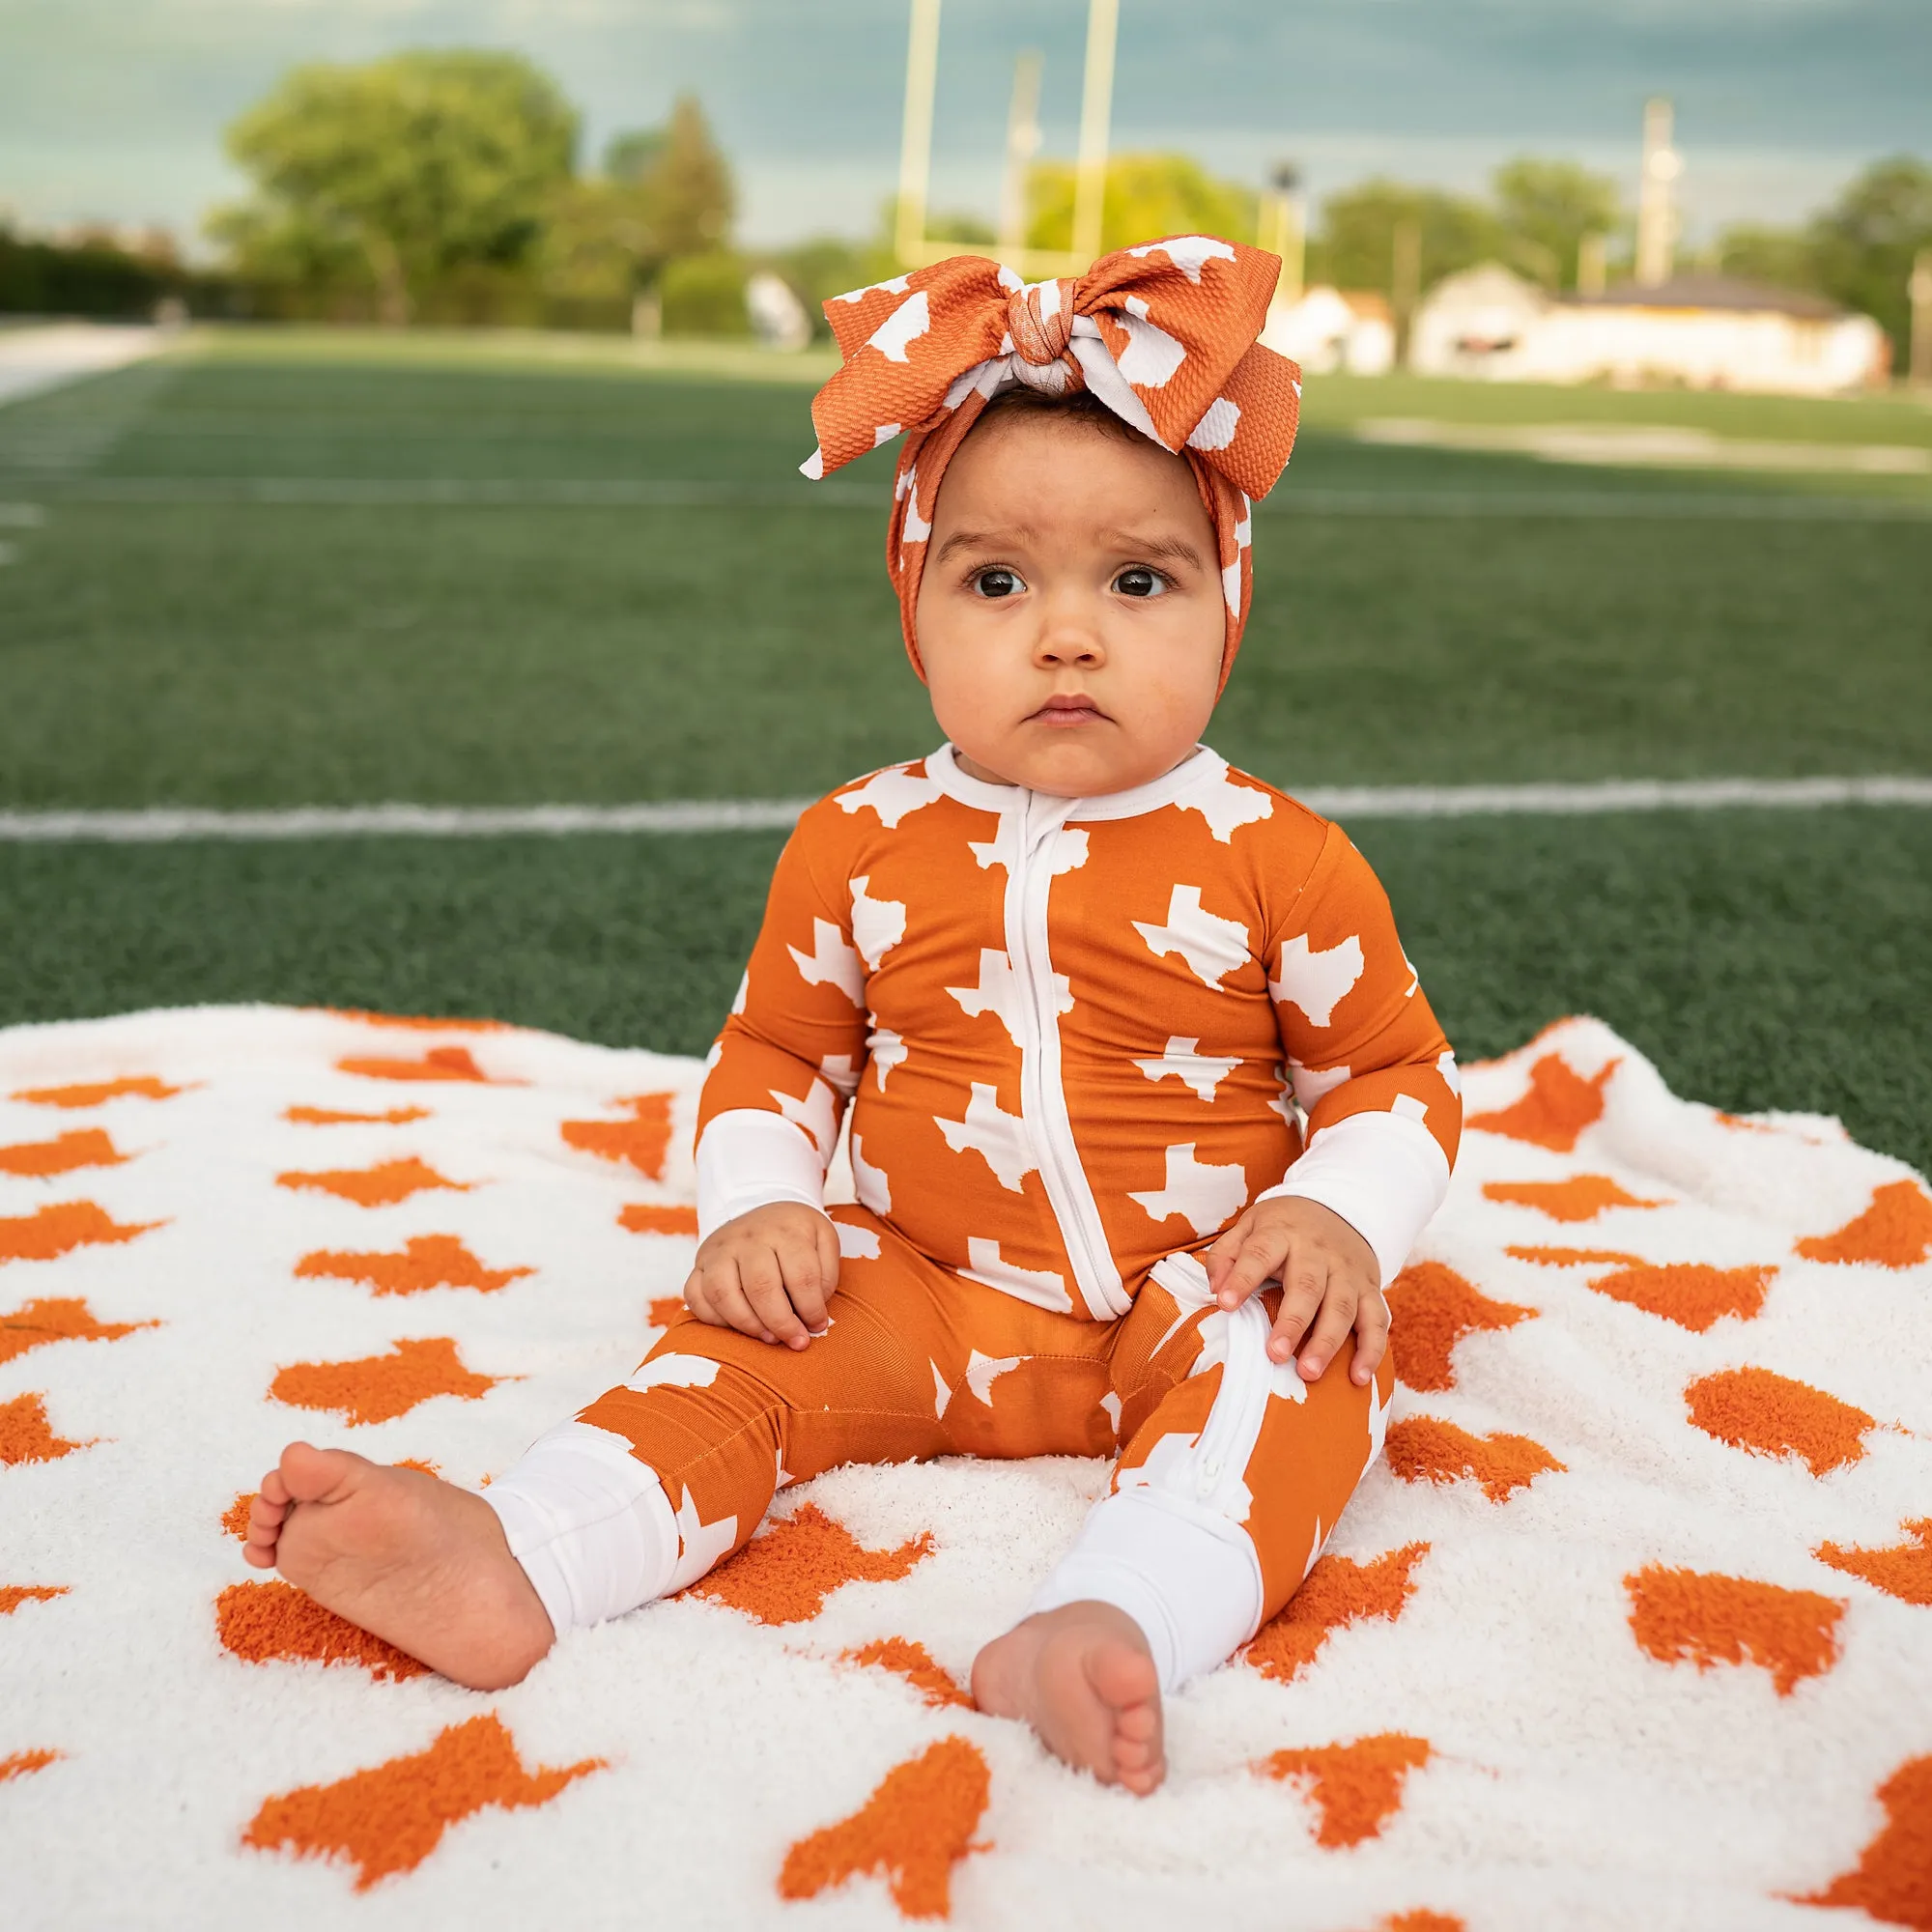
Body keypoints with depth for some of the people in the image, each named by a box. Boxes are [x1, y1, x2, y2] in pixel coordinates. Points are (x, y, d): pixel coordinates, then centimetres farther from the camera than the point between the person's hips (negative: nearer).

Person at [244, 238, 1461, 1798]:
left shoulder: (1279, 859, -5)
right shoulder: (859, 847, 2)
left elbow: (1399, 1070, 3)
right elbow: (774, 1051, 11)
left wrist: (1342, 1216, -16)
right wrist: (757, 1210, -7)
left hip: (1191, 1303, -2)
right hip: (924, 1297, 2)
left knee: (1297, 1364, -31)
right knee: (752, 1347, -19)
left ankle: (1117, 1626, -54)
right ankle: (510, 1564, -35)